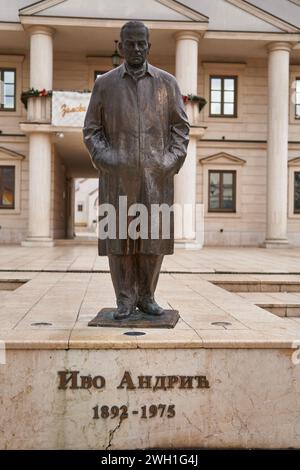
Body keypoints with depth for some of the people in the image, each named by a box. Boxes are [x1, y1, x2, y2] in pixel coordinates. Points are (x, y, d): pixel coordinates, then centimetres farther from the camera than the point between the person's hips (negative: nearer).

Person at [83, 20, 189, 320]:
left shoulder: (167, 82, 8)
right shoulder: (104, 84, 7)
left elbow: (180, 126, 8)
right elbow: (91, 130, 6)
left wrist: (172, 161, -7)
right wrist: (106, 161, -10)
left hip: (156, 175, 1)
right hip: (118, 175, 0)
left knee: (153, 236, 1)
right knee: (119, 236, 0)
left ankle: (146, 297, 16)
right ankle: (125, 300, 10)